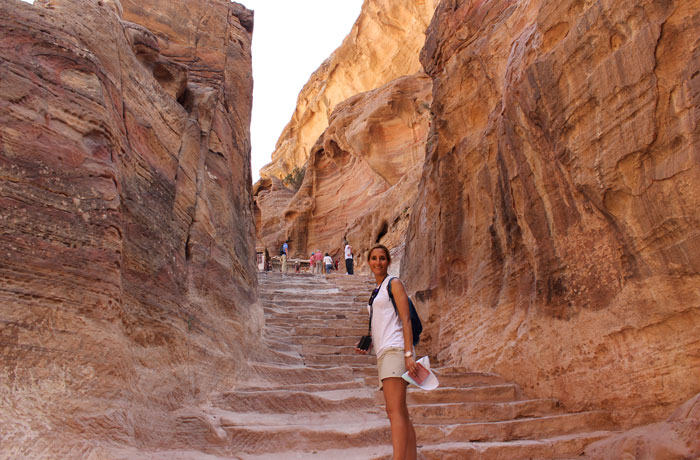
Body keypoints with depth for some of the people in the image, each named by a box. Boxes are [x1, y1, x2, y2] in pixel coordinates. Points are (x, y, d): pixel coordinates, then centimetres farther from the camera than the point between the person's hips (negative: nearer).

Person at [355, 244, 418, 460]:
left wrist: (409, 354, -17)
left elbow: (405, 319, -8)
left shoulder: (393, 283, 1)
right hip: (383, 353, 9)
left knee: (394, 411, -17)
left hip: (395, 349, -8)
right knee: (401, 414, 7)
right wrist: (368, 345, 11)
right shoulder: (377, 290, 24)